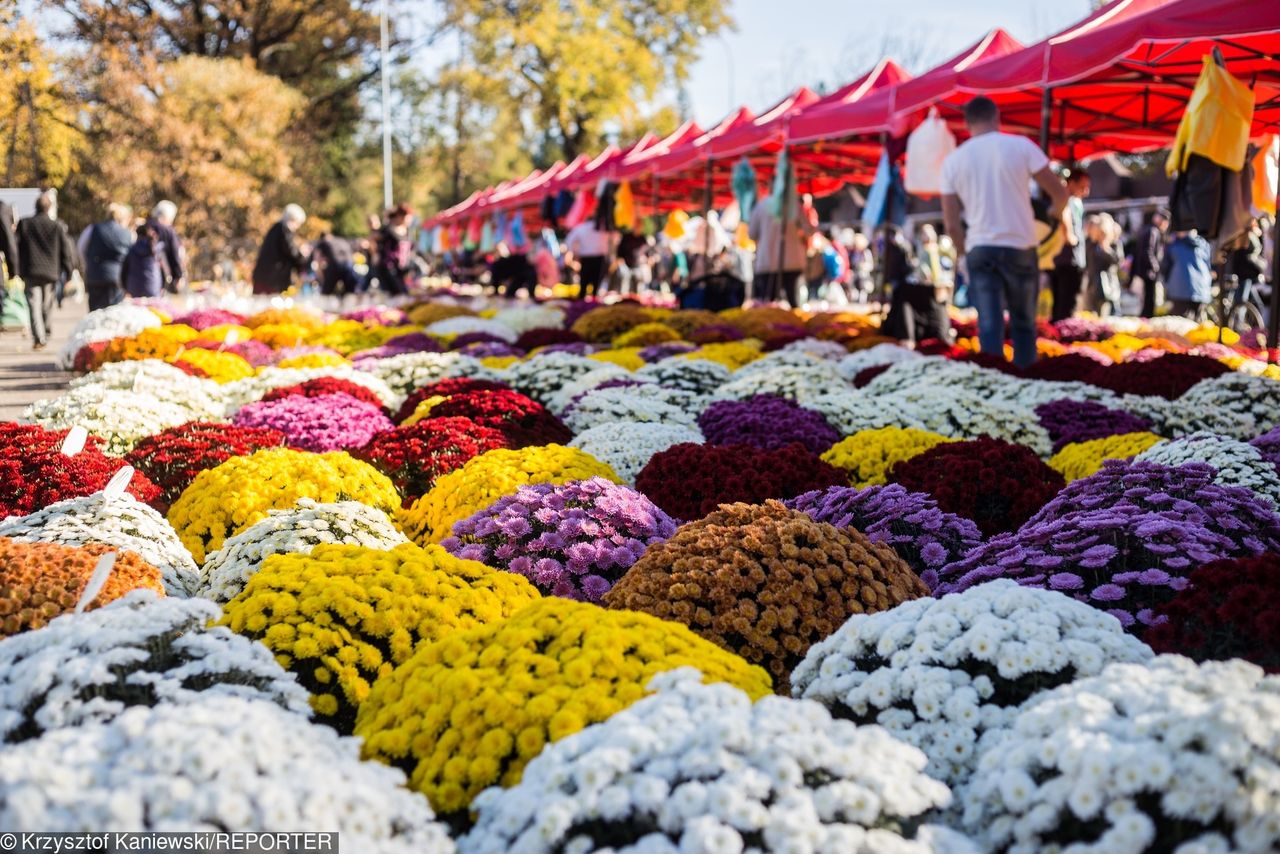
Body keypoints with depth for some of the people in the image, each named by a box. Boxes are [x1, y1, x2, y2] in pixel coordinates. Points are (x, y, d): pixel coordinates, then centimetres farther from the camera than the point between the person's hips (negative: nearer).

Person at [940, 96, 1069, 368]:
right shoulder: (1020, 145, -2)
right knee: (1023, 324, 13)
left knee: (989, 326, 0)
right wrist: (1057, 209, 24)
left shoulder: (953, 160, 4)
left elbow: (952, 224, 3)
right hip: (1020, 248, -1)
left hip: (979, 250, 1)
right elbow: (1059, 191, 1)